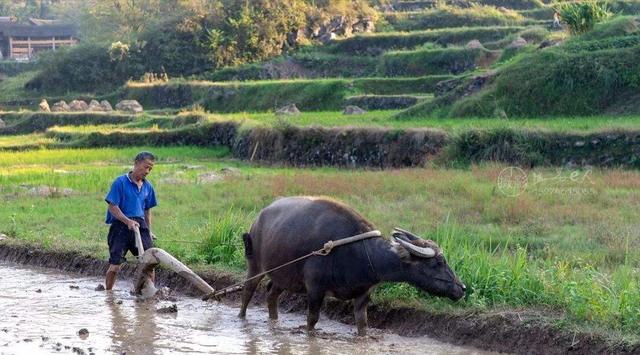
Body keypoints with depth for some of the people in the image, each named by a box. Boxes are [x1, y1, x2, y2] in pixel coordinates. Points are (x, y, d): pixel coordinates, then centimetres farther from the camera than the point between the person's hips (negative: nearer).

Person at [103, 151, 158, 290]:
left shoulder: (147, 186, 12)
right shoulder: (120, 182, -7)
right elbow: (112, 207, -10)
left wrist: (149, 231, 14)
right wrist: (128, 221, -19)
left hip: (140, 224, 5)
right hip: (120, 225, -5)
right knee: (115, 264, -5)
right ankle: (107, 293, 9)